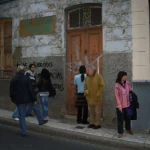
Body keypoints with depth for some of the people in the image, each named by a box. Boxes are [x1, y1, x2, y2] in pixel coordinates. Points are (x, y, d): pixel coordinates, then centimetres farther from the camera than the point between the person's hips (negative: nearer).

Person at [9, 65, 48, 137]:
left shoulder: (13, 79, -1)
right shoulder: (26, 78, -10)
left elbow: (11, 91, 6)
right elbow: (31, 90, -11)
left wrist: (13, 99, 18)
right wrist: (34, 99, -5)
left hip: (19, 100, 2)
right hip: (27, 98, -2)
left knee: (21, 115, 6)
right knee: (35, 107, 23)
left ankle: (23, 132, 11)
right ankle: (41, 120, 29)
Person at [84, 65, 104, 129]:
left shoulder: (98, 76, -11)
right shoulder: (87, 77, 6)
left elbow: (102, 86, -13)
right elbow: (85, 86, 16)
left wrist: (98, 94, -17)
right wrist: (85, 91, 1)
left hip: (97, 98, -6)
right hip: (89, 97, 6)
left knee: (97, 111, 3)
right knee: (91, 111, 13)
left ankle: (98, 124, 13)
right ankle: (92, 123, 26)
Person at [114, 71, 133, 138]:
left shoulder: (127, 83, 1)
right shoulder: (117, 85, -14)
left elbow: (130, 90, 13)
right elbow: (116, 96, -14)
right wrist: (119, 105, -18)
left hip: (127, 104, 5)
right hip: (120, 105, -5)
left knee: (128, 118, 17)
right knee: (120, 119, 4)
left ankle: (128, 129, 38)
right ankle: (120, 132, 17)